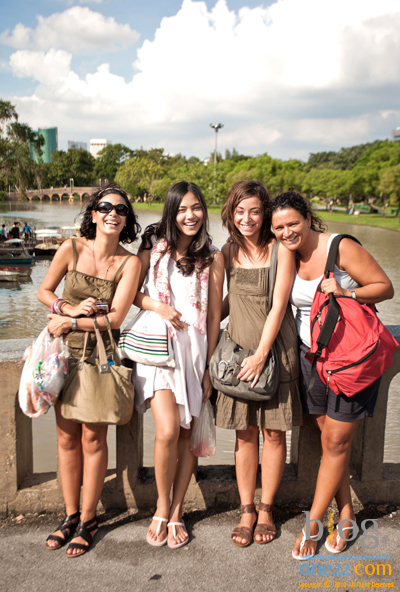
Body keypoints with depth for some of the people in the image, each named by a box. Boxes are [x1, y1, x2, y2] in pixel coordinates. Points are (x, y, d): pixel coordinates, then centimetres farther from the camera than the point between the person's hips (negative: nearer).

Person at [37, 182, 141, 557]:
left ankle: (87, 520, 21)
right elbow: (44, 292, 6)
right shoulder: (72, 249, -3)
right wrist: (71, 308, -11)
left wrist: (68, 322, -14)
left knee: (92, 438, 3)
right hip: (66, 352, 2)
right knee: (67, 437, 10)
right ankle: (70, 515, 27)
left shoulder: (129, 263, -8)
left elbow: (115, 318, -12)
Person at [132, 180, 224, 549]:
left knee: (187, 434, 4)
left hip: (195, 348, 1)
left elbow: (214, 316, 4)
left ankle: (177, 512, 21)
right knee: (167, 431, -14)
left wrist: (209, 367, 3)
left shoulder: (212, 258, 4)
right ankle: (162, 508, 10)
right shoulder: (153, 248, 5)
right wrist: (157, 305, -8)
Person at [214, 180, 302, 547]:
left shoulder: (280, 250, -7)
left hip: (275, 350, -3)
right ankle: (246, 511, 22)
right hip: (238, 349, 3)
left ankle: (266, 510, 23)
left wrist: (261, 354, -14)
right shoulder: (229, 252, 6)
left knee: (274, 433, 6)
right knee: (245, 433, 8)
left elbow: (278, 307, -11)